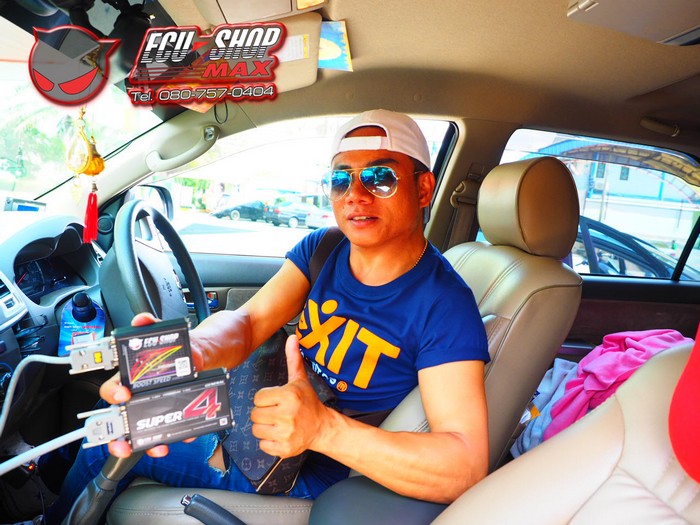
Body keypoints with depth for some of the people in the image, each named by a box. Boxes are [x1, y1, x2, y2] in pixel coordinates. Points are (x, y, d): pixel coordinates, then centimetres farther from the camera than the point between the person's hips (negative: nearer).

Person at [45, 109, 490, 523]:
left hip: (311, 478, -5)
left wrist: (323, 428, -44)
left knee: (106, 450, 1)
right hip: (266, 419, 6)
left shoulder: (444, 306, -25)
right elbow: (248, 321, -18)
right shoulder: (321, 249, -6)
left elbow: (467, 467, -31)